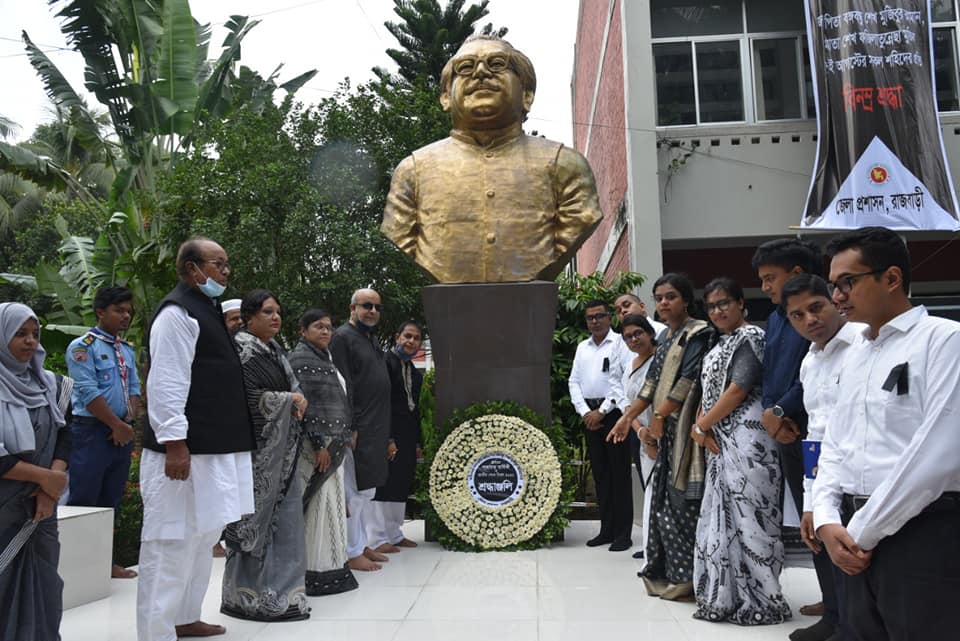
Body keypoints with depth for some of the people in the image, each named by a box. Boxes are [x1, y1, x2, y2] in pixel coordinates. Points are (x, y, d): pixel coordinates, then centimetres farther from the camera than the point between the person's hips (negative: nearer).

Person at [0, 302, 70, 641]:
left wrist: (50, 487, -6)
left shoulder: (46, 381, 7)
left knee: (43, 586, 9)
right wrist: (46, 478, -11)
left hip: (40, 506, 5)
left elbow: (62, 433, 8)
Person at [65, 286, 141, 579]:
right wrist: (117, 425, -14)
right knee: (83, 501, -6)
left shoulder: (127, 350, 15)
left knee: (111, 502, 12)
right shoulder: (82, 346, -7)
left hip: (122, 432, 7)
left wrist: (129, 422, -3)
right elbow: (89, 393, -15)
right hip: (92, 431, -7)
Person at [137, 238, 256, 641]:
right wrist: (174, 443, -24)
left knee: (202, 538, 17)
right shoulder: (177, 312, -13)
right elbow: (166, 383, -20)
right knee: (173, 543, -3)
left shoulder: (207, 310, 18)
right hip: (186, 450, -10)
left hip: (214, 449, 10)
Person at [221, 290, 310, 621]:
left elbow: (293, 386, 21)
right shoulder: (241, 350, -10)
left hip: (282, 448, 9)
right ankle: (252, 597, 9)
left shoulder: (276, 350, 16)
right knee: (257, 518, -2)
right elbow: (248, 397, -19)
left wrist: (298, 401, 0)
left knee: (284, 516, 10)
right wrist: (288, 400, -11)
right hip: (256, 447, -9)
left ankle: (281, 590, 20)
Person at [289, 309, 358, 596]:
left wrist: (343, 439, 16)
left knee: (332, 504, 11)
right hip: (315, 445, -9)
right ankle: (316, 573, 1)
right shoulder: (300, 358, -9)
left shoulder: (325, 358, 18)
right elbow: (303, 403, -17)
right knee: (317, 504, -6)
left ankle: (331, 567, 19)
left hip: (333, 444, 9)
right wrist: (318, 445, -20)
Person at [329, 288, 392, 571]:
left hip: (375, 430, 9)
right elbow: (342, 387, -16)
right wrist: (350, 429, -20)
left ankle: (362, 545, 25)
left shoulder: (372, 339, 18)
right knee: (354, 492, -3)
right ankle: (352, 552, 5)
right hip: (358, 429, -9)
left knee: (368, 491, 15)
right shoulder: (343, 337, -9)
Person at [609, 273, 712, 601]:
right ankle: (666, 573, 19)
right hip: (667, 430, 8)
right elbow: (653, 381, 17)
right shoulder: (666, 337, 17)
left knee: (682, 501, -6)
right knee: (664, 499, 11)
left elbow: (687, 379, -15)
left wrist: (659, 416, -11)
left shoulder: (697, 334, -8)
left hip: (685, 427, -8)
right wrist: (628, 417, 15)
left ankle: (686, 577, 2)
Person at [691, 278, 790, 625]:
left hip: (746, 439, -9)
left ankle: (762, 601, 5)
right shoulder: (722, 343, 19)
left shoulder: (750, 337, -8)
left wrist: (702, 425, -8)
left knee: (747, 517, -5)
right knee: (723, 517, 11)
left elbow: (738, 390, -16)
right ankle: (726, 597, 19)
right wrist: (700, 426, -1)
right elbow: (710, 390, 17)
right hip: (722, 441, 9)